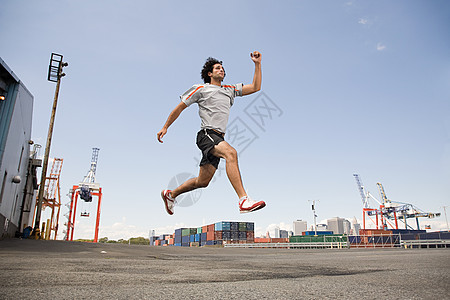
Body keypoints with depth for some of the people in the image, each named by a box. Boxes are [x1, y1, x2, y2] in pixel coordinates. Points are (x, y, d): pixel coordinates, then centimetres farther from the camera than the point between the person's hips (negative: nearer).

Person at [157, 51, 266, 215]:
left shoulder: (230, 90, 24)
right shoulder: (201, 89, 9)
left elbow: (255, 87, 20)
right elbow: (180, 107, 13)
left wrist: (257, 64, 12)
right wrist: (165, 127, 12)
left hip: (218, 139, 7)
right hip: (206, 134, -6)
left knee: (202, 182, 6)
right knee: (231, 152, -34)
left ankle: (170, 194, 28)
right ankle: (243, 200, -42)